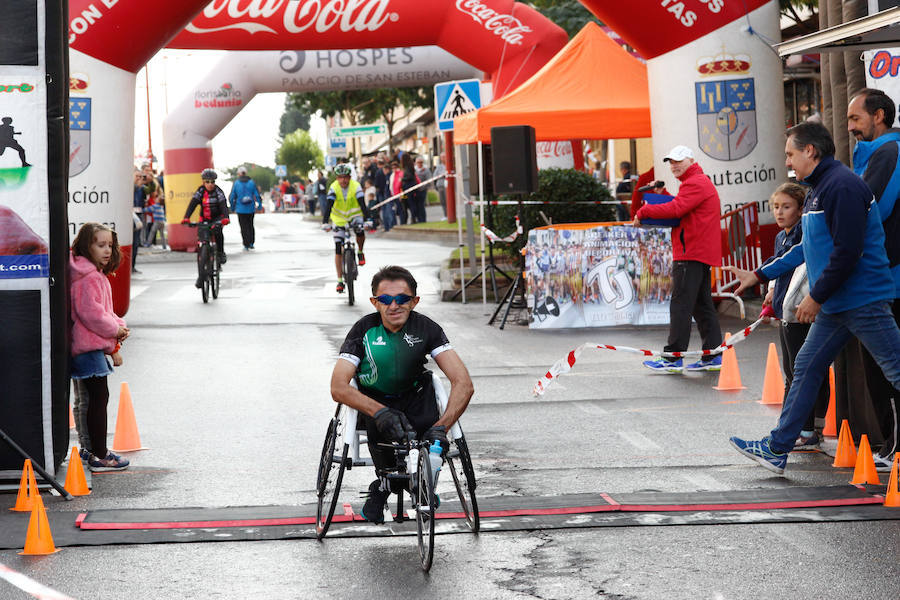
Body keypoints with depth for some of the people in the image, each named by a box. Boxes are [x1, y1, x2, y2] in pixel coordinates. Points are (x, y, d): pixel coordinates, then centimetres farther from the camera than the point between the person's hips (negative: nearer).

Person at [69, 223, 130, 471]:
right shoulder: (89, 278, -19)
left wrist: (118, 325, 5)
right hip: (90, 348, -11)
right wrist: (115, 330, -10)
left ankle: (94, 450, 25)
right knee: (99, 397, -8)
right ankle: (99, 456, -5)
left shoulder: (97, 275, 16)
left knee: (89, 399, 16)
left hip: (91, 346, 11)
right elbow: (91, 313, -24)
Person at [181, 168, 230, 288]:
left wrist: (225, 218, -46)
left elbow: (224, 205, -26)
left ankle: (221, 253, -16)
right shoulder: (200, 191, -7)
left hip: (217, 218, -2)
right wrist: (186, 218, -36)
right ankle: (200, 276, 1)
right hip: (204, 220, 2)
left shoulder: (218, 191, -12)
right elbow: (192, 204, -19)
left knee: (217, 230, -39)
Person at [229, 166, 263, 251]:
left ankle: (246, 245, 2)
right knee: (250, 225, 18)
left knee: (244, 227, 4)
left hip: (241, 209, -2)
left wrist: (232, 208, 11)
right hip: (251, 209, 2)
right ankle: (251, 243, 21)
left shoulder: (236, 183, -5)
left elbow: (232, 197, -2)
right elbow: (257, 195, 0)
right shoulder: (252, 182, -1)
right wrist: (259, 206, 11)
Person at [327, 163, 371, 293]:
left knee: (360, 231, -34)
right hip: (339, 218, 1)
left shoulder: (355, 186, -20)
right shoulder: (334, 188, -18)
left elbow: (362, 204, -28)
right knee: (338, 250, -6)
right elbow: (329, 205, -27)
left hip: (354, 214, -1)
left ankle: (360, 252, -1)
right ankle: (340, 281, 1)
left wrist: (367, 219, -41)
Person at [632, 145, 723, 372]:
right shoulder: (700, 182, 25)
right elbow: (683, 213, 23)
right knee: (702, 306, 11)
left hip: (692, 253, -11)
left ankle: (673, 358, -10)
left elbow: (675, 209, -22)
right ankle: (713, 356, 12)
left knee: (681, 305, -10)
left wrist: (644, 212, -13)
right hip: (702, 253, 11)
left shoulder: (695, 183, -10)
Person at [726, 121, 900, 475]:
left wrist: (816, 296, -16)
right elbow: (808, 248, 26)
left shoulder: (841, 186, -17)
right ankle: (777, 449, 15)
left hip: (863, 300, -10)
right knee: (806, 368, 11)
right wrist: (759, 275, 27)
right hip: (834, 306, 10)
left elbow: (847, 251, -23)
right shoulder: (816, 190, 17)